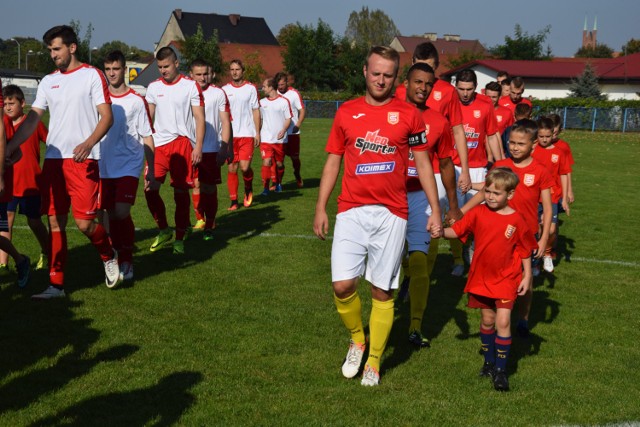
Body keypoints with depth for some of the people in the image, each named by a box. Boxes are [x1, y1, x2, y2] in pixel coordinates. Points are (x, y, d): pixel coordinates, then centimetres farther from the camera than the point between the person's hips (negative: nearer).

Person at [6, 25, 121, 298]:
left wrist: (88, 143, -22)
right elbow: (32, 120, 11)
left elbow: (107, 116, -6)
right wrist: (9, 147, -2)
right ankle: (56, 285, 11)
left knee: (84, 222, -10)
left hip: (83, 160, -5)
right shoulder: (48, 81, 15)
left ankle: (109, 256, 21)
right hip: (53, 159, 5)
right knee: (55, 222, 4)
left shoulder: (92, 76, 0)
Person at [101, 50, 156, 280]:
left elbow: (147, 137, 0)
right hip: (105, 166, 4)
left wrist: (151, 170, -2)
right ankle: (118, 258, 20)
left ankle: (127, 261, -1)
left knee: (122, 213, -15)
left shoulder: (137, 101, -2)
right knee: (112, 215, 7)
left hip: (129, 165, -3)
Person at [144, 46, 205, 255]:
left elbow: (199, 118, -2)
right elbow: (148, 117, 16)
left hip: (183, 141, -3)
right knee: (150, 189, -4)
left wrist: (198, 146, -10)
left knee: (181, 191, -2)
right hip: (159, 144, 4)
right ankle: (164, 231, 15)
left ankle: (179, 238, 8)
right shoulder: (153, 87, 10)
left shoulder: (191, 86, 0)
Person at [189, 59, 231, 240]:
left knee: (210, 188, -1)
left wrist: (224, 149, -7)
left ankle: (209, 227, 6)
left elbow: (226, 123, 1)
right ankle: (200, 219, 22)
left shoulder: (218, 93, 1)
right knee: (196, 185, 6)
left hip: (212, 149, -2)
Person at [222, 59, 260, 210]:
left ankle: (248, 190, 19)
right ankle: (234, 201, 9)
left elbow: (256, 111, 5)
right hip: (230, 135, 2)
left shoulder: (251, 88, 4)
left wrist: (257, 133, -1)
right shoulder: (224, 89, 8)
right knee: (232, 168, 1)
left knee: (245, 167, -11)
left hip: (247, 134, -2)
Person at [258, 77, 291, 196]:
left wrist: (283, 130, -18)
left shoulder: (284, 101, -2)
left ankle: (278, 183, 33)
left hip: (280, 139, -1)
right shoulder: (262, 102, 9)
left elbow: (288, 119, -1)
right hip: (265, 139, 1)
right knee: (266, 162, -12)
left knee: (279, 163, 9)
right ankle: (265, 188, -8)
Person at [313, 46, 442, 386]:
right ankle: (357, 339, 20)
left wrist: (435, 211, 2)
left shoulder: (408, 114, 3)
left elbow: (423, 164, 7)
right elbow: (333, 162, 11)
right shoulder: (347, 112, 7)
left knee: (382, 291, 4)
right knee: (343, 285, -9)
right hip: (351, 211, 1)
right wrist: (320, 208, 6)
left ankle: (374, 362, 19)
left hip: (391, 214, -1)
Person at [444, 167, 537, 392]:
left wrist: (527, 276, -1)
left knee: (503, 321, -11)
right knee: (487, 320, 14)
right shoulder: (478, 213, -5)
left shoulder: (516, 220, -10)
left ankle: (501, 370, -2)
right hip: (481, 277, 3)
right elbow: (457, 231, -7)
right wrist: (441, 231, -26)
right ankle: (489, 361, 32)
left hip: (506, 279, -3)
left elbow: (525, 251, 0)